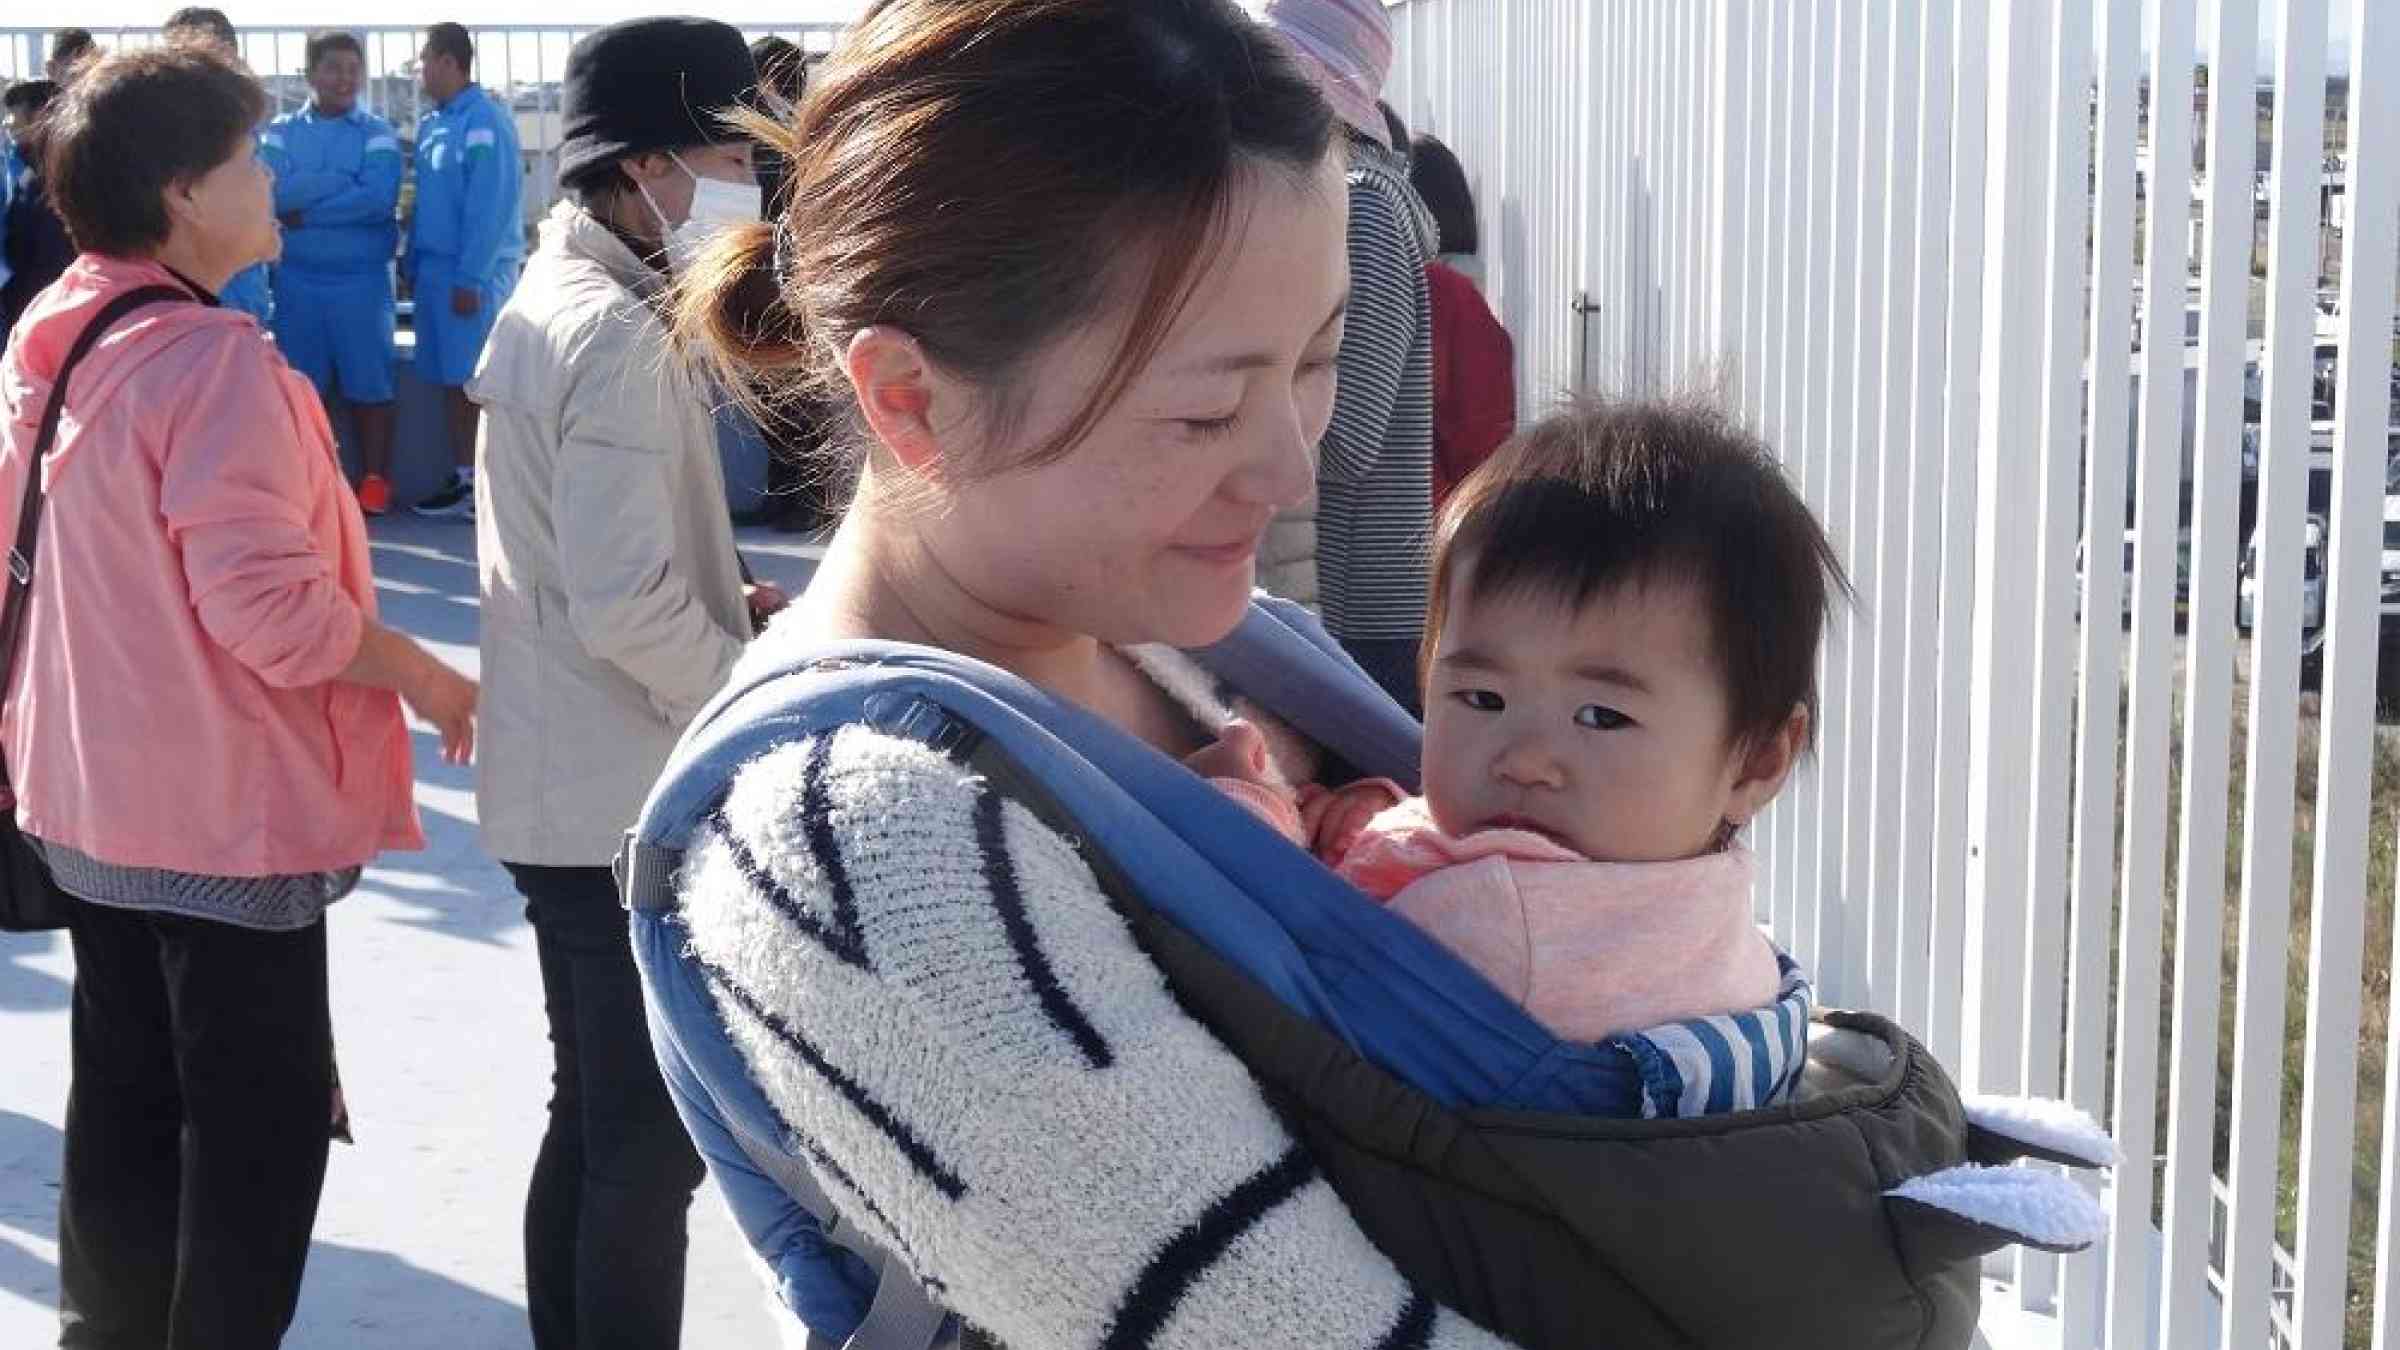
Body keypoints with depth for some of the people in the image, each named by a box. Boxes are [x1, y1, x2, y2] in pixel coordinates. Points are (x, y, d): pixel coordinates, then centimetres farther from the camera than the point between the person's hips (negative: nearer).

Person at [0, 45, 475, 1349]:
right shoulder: (215, 359, -23)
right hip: (227, 806, -9)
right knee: (260, 1123, 5)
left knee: (124, 1103, 19)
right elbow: (272, 608, -25)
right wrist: (430, 680, -10)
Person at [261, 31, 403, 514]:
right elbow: (271, 193, -10)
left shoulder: (377, 133, 1)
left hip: (363, 278, -2)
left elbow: (379, 198, -14)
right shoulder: (281, 131, 6)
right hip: (297, 278, 2)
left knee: (368, 382, 2)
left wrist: (306, 212, -12)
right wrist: (343, 180, -14)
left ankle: (375, 479, 10)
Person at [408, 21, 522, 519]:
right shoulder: (430, 124, 14)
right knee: (452, 382, 10)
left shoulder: (486, 121, -13)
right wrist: (413, 264, 14)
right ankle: (464, 480, 16)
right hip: (436, 270, 8)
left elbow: (491, 207, -17)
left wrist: (470, 278, -19)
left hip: (476, 274, -8)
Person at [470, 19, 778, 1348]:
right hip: (637, 804, -10)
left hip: (560, 789, 10)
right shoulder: (618, 333, -20)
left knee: (593, 1124, 19)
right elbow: (628, 606, -25)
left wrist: (729, 607, 10)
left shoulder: (547, 300, 11)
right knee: (653, 1145, 0)